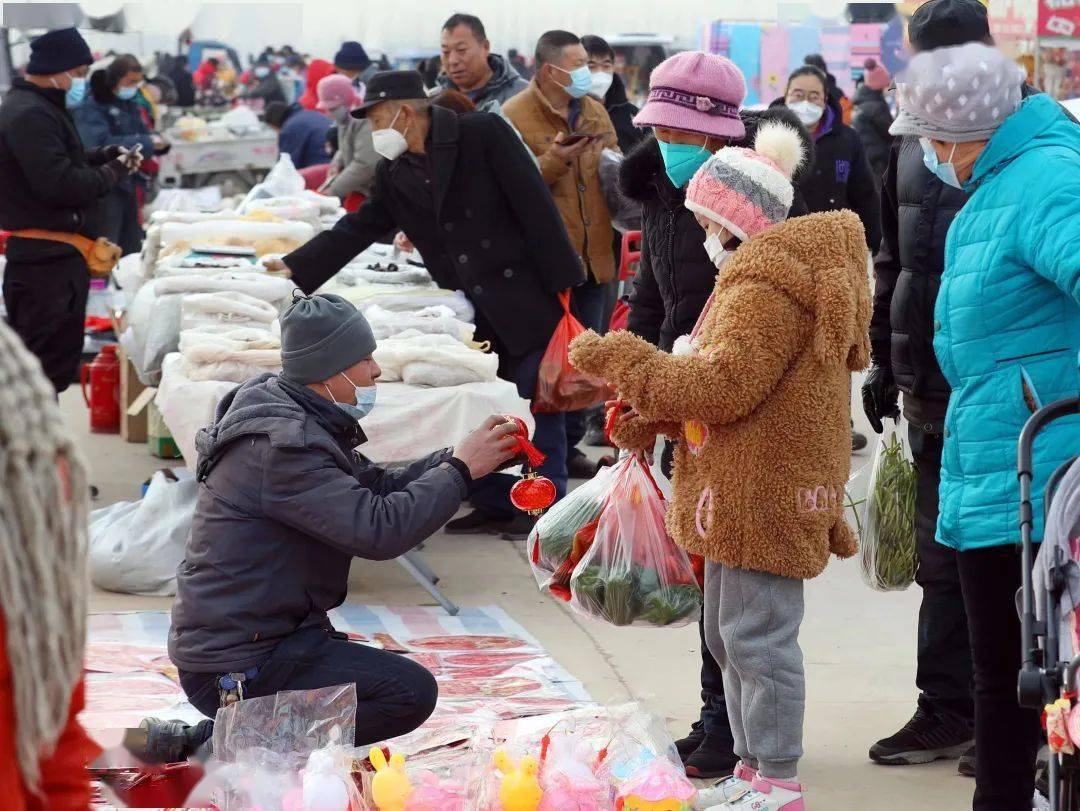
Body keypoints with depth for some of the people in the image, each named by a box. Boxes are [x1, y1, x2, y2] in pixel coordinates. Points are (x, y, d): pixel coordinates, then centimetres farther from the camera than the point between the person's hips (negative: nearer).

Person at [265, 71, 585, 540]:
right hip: (474, 308, 7)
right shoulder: (394, 173, 8)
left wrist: (560, 281, -16)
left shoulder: (483, 133, -11)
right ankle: (495, 504, 17)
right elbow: (356, 230, 13)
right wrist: (295, 268, 5)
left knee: (537, 403, -3)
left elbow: (535, 204, -13)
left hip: (525, 295, -7)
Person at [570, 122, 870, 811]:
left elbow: (725, 386, -24)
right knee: (730, 633, 18)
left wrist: (620, 361, -18)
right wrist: (654, 416, 9)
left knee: (756, 636, -7)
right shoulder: (761, 273, 18)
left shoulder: (766, 288, -18)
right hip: (742, 492, 11)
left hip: (765, 492, -11)